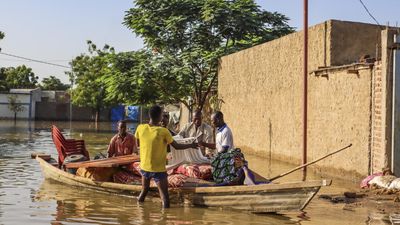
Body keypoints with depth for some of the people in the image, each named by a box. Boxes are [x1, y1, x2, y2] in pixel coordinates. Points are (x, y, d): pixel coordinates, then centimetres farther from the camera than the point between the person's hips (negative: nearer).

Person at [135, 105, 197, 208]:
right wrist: (191, 145, 8)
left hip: (144, 167, 5)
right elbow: (177, 146, -7)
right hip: (159, 169, -5)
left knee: (144, 191, 24)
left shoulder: (140, 128, -7)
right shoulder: (163, 131, -18)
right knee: (165, 197, 1)